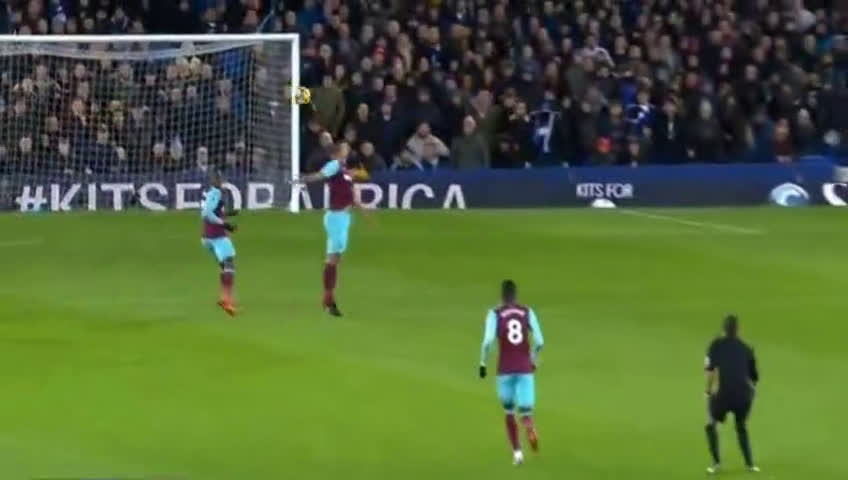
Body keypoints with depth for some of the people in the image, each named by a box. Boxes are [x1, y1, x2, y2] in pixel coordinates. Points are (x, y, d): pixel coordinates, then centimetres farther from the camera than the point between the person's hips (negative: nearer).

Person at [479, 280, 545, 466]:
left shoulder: (495, 314, -3)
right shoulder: (528, 313, 3)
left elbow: (488, 340, -17)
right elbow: (539, 341, -2)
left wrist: (483, 362, -3)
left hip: (505, 370, -1)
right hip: (525, 369, 1)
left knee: (509, 412, 19)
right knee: (525, 413, 0)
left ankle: (517, 451, 8)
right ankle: (530, 429, -37)